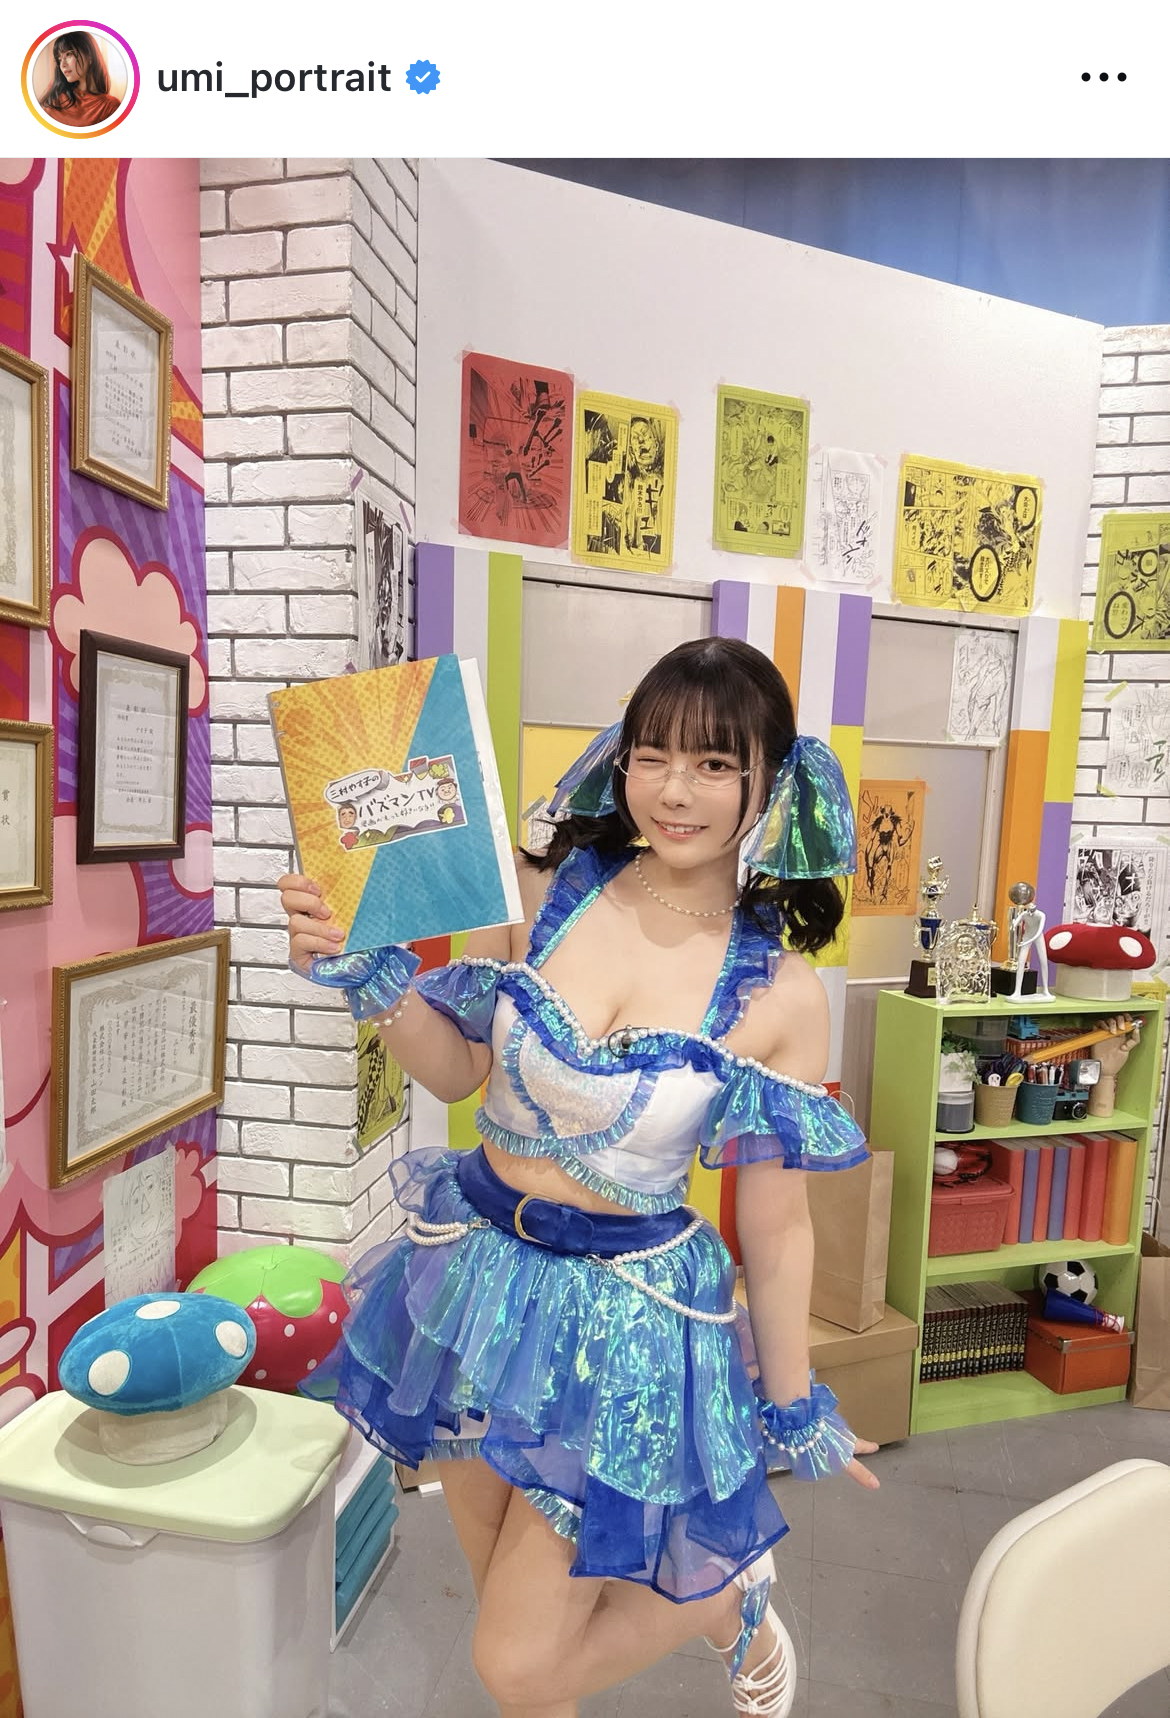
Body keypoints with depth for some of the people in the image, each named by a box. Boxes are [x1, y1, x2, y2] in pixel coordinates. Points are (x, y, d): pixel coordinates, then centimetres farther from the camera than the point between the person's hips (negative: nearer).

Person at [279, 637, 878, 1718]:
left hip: (629, 1315, -3)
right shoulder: (546, 892, -10)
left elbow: (775, 1224, -6)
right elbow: (456, 1069, 2)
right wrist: (368, 973, -13)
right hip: (479, 1272, 4)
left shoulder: (779, 993, -16)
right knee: (509, 1614, 23)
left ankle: (729, 1597, 37)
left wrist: (793, 1406, 4)